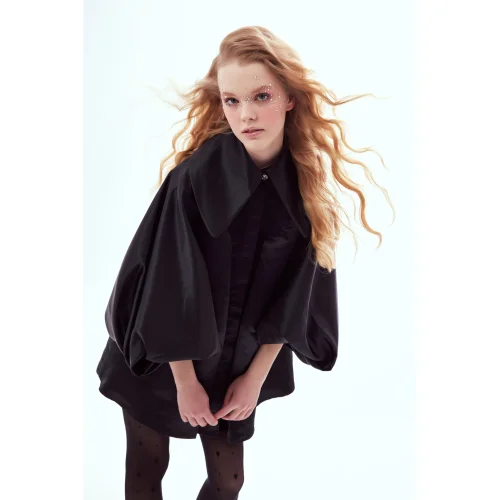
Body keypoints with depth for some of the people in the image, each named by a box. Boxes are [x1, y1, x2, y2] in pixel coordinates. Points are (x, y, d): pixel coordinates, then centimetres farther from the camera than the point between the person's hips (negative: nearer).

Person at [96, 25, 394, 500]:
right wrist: (185, 380, -11)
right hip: (161, 362, -3)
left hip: (237, 365, 3)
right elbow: (168, 291, -17)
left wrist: (255, 376, -3)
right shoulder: (194, 177, -23)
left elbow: (292, 299, -4)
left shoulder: (307, 189, -12)